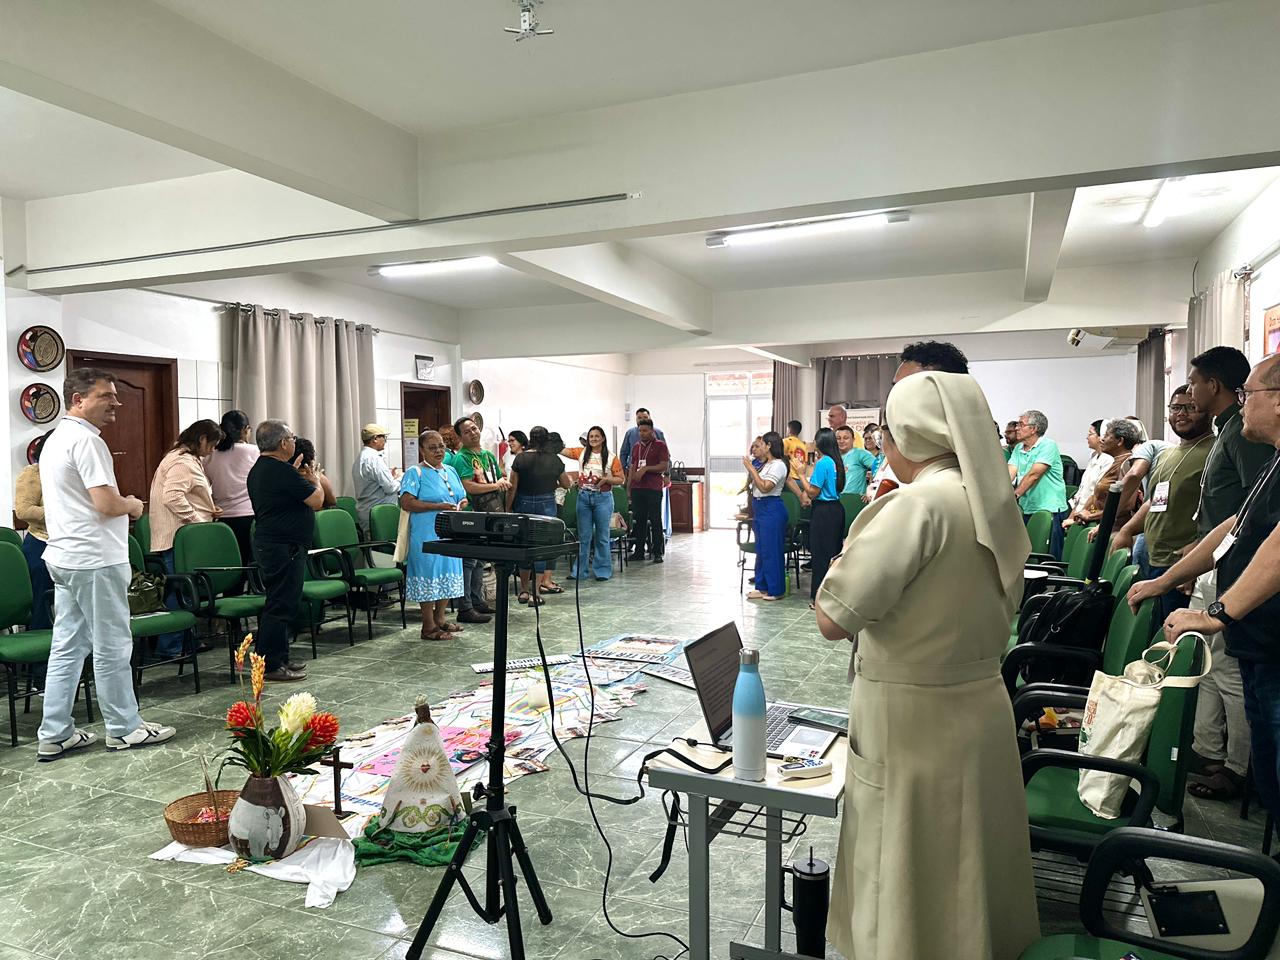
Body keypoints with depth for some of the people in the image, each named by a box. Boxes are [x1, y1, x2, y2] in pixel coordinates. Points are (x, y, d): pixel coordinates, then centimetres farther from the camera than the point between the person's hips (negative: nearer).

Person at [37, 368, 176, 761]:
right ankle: (124, 729, 12)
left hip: (63, 557, 10)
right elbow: (108, 504, -24)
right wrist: (133, 505, -2)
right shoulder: (86, 439, -16)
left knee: (67, 647, 12)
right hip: (95, 559, -10)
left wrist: (121, 506, 16)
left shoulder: (55, 439, 17)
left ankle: (54, 735, 17)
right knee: (112, 647, 1)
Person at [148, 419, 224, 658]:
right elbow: (172, 496, -25)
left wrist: (209, 510, 15)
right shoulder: (182, 462, -14)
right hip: (178, 537, -11)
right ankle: (170, 647, -2)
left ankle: (186, 640, 23)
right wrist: (197, 520, -20)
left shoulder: (190, 459, 21)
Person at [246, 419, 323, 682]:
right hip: (285, 547, -10)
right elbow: (317, 501, -14)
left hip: (266, 541, 11)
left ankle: (278, 658, 25)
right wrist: (314, 480, 4)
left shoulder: (258, 470, 12)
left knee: (277, 602, 17)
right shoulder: (282, 472, -19)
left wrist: (296, 473, 20)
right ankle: (272, 666, 0)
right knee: (282, 606, -5)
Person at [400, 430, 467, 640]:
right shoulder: (415, 473, -6)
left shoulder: (451, 471, 15)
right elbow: (406, 503, -16)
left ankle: (440, 618, 25)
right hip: (427, 535, -7)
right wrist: (438, 506, -20)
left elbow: (462, 498, 23)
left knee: (448, 575, 12)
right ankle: (428, 626, 4)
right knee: (429, 575, -4)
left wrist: (462, 504, -2)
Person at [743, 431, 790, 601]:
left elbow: (765, 487, -21)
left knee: (772, 550, -3)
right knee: (761, 549, 14)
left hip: (772, 509, -10)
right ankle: (762, 587, 22)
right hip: (760, 508, 10)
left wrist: (751, 469, -17)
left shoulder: (778, 465, -14)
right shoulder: (766, 464, 14)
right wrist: (750, 468, 7)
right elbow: (754, 484, 14)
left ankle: (776, 590, 5)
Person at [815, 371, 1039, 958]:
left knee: (909, 895, 9)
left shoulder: (919, 504, -22)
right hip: (983, 709, 8)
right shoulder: (994, 504, 4)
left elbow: (832, 619, -24)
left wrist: (849, 552, -9)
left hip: (913, 724, -8)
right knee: (971, 876, 23)